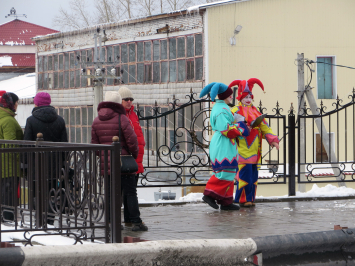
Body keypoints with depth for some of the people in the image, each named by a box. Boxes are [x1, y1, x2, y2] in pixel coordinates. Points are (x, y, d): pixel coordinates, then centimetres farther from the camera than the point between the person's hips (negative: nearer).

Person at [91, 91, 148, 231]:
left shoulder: (96, 121, 7)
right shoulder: (122, 119, -10)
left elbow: (95, 143, 9)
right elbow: (132, 139, -12)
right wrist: (134, 154, 4)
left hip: (106, 165, 5)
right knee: (130, 193, -1)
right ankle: (136, 222, -3)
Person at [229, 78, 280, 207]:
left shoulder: (255, 111, 18)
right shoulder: (235, 111, -1)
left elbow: (263, 126, 17)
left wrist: (273, 139, 9)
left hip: (254, 148, 6)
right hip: (242, 148, -6)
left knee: (253, 175, 6)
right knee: (245, 173, -11)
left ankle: (250, 198, 12)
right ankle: (243, 199, -4)